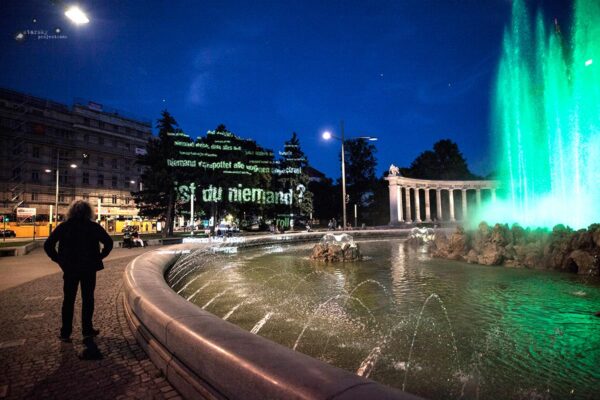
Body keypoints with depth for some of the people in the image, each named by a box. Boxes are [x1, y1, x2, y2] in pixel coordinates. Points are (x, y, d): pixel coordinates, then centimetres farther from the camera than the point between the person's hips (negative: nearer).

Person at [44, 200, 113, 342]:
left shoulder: (64, 226, -1)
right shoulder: (94, 227, -5)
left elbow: (48, 245, -4)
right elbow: (108, 242, -11)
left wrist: (59, 260, 2)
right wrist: (99, 257, -2)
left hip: (69, 269, 1)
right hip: (89, 269, -1)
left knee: (68, 300, 11)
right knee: (88, 299, 10)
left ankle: (65, 333, 15)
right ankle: (87, 330, 17)